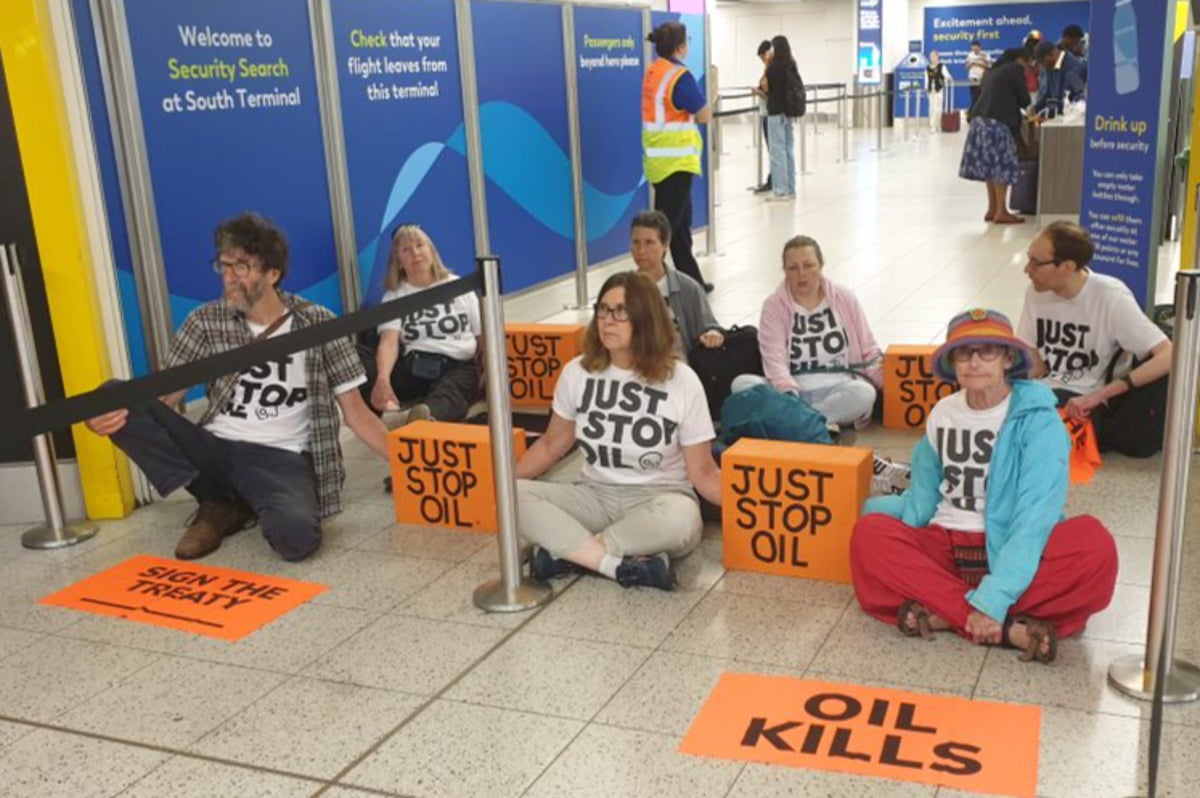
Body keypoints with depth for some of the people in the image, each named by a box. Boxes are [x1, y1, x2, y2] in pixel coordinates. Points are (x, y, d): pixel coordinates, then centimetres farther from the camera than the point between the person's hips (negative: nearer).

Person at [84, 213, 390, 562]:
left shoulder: (318, 324, 0)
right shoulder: (205, 321, 4)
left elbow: (355, 412, 2)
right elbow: (162, 397, 3)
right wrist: (112, 412, -20)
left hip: (282, 459, -4)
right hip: (216, 450, 4)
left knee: (296, 536, -38)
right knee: (120, 404, -19)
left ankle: (243, 503, 1)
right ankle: (219, 505, -5)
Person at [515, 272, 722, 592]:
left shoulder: (682, 381, -9)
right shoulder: (577, 372, -1)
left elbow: (702, 472, -7)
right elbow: (552, 445, 12)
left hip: (659, 498, -3)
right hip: (596, 496, 3)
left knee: (679, 519, -39)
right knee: (513, 495, -23)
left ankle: (565, 550, -24)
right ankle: (621, 564, -32)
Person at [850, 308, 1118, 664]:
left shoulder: (1038, 420, -9)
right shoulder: (942, 414, 5)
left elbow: (1034, 516, -19)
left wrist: (994, 598, -28)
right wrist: (898, 553, -2)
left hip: (1012, 552, -3)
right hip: (944, 546, 3)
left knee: (1095, 546, -31)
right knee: (869, 532, -26)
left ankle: (944, 614, -31)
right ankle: (1011, 628, -31)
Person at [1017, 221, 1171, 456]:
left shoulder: (1110, 297, -14)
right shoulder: (1036, 292, 2)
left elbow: (1169, 356, -21)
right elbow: (1036, 364, 7)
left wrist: (1098, 395, -25)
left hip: (1088, 403, -6)